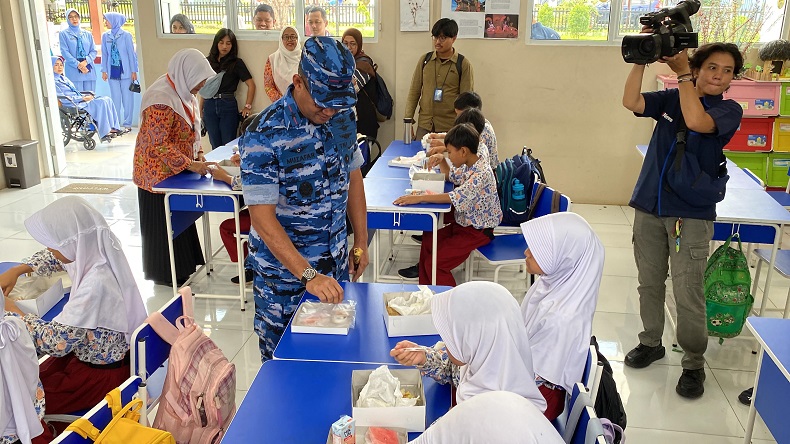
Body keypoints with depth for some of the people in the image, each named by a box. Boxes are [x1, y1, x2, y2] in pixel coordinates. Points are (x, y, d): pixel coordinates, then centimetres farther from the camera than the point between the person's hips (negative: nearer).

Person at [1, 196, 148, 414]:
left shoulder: (96, 284, -34)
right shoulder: (91, 254, -8)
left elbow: (56, 341, -28)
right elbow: (53, 256, 17)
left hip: (103, 374, -8)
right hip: (85, 352, 8)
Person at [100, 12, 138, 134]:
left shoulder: (126, 35, -3)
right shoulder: (105, 36, 8)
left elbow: (131, 53, -1)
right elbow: (104, 54, 10)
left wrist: (134, 71, -4)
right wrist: (104, 71, 6)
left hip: (125, 71, -3)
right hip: (112, 72, 3)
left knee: (127, 98, 1)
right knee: (115, 99, 5)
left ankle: (127, 124, 8)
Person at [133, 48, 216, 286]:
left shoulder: (182, 92, 5)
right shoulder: (161, 99, -25)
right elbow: (158, 145, -26)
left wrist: (198, 153, 0)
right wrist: (190, 165, -27)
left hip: (177, 169, 9)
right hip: (159, 172, -9)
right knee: (163, 220, 5)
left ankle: (181, 265, 30)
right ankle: (164, 274, 19)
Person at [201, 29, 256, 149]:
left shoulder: (236, 63, 0)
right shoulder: (208, 61, 9)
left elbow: (251, 85, -2)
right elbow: (203, 87, 11)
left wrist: (248, 106, -7)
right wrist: (200, 109, 6)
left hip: (228, 105, -3)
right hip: (209, 106, 3)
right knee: (215, 145, 9)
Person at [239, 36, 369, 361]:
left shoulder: (342, 117, -4)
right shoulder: (265, 135, -22)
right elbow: (262, 218, -25)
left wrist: (360, 243, 7)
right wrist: (308, 275, -30)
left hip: (336, 263, 5)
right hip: (284, 269, -5)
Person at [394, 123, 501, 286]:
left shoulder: (482, 173, -28)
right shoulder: (469, 166, 2)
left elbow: (456, 197, -39)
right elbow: (451, 176, 23)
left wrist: (419, 198, -41)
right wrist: (441, 160, 2)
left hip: (477, 231, -10)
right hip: (463, 222, 10)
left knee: (435, 263, -13)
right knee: (428, 240, 11)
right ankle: (426, 289, 27)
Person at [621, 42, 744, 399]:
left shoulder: (729, 110, -2)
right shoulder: (671, 99, 7)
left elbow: (697, 121, -23)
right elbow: (631, 102, -9)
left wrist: (681, 73, -16)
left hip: (692, 213, -3)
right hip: (648, 205, 4)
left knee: (688, 292, -4)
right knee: (649, 282, 14)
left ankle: (694, 364, 13)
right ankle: (651, 342, 32)